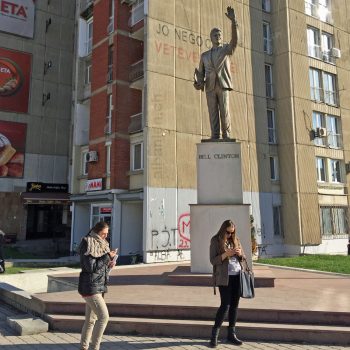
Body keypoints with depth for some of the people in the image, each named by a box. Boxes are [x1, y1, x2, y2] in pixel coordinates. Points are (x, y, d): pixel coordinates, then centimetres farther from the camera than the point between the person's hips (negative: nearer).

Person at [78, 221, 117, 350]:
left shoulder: (101, 244, 13)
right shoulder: (88, 244, -13)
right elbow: (91, 267, -19)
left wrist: (109, 265, -1)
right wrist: (107, 256, -17)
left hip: (99, 286, 8)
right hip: (90, 286, -8)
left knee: (91, 319, 14)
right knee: (104, 316, -12)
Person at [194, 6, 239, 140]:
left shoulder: (227, 49, 14)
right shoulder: (204, 55, 20)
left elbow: (235, 39, -7)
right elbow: (200, 72, 15)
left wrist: (233, 20, -17)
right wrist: (198, 82, -8)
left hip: (223, 85, -2)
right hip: (210, 86, 2)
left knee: (224, 110, -6)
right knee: (213, 112, -3)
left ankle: (226, 134, 0)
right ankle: (215, 135, -2)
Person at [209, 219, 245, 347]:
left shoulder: (235, 239, 10)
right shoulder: (216, 240, -4)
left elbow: (242, 257, 15)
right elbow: (213, 260, -9)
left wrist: (240, 253, -8)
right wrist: (226, 254, -21)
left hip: (237, 275, 5)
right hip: (224, 277, -5)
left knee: (234, 305, 9)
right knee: (225, 305, -8)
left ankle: (231, 333, 21)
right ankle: (214, 334, 5)